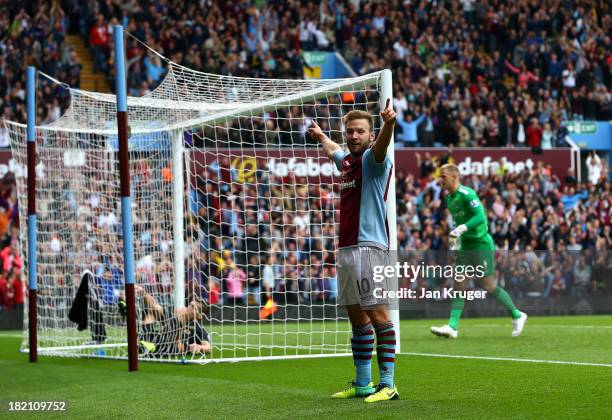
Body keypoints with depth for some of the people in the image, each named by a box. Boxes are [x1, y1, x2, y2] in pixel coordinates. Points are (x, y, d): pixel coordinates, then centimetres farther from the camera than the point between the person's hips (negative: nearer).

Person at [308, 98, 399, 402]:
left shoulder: (373, 159, -7)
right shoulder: (347, 161, 17)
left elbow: (380, 147, -33)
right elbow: (332, 150, 44)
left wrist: (389, 124, -53)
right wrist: (320, 136, 62)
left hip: (368, 246, -9)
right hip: (344, 249, 9)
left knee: (377, 314, -10)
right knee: (357, 317, 12)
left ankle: (387, 385, -10)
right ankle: (362, 384, 18)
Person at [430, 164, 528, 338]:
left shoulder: (466, 194, -16)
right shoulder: (449, 198, 11)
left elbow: (480, 217, -25)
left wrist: (461, 229, -32)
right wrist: (456, 239, 16)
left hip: (481, 244, -8)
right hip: (465, 246, 8)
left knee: (489, 287, -4)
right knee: (458, 286, -2)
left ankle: (517, 316, 13)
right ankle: (452, 327, -7)